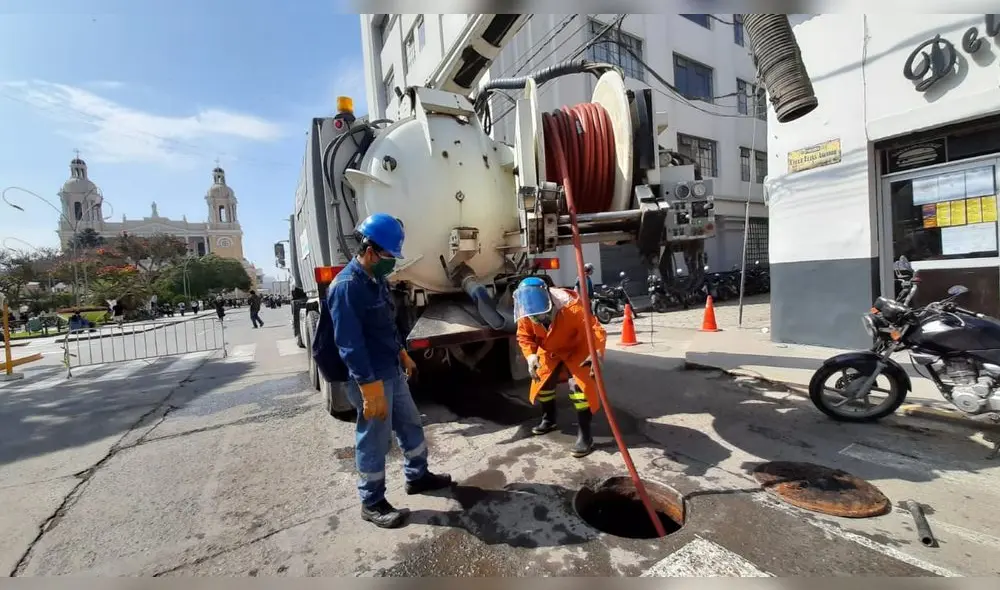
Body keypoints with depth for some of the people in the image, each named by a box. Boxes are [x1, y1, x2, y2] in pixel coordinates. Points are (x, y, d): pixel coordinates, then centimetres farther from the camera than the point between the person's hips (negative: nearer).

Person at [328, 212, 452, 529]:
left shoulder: (377, 278, 7)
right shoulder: (346, 287, -23)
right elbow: (351, 346, -26)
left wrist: (403, 355, 25)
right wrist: (371, 392, -25)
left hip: (392, 371, 9)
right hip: (371, 379, -9)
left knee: (411, 425, 22)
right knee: (373, 442, 8)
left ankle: (417, 476, 43)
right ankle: (372, 503, 29)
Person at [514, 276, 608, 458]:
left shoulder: (571, 308, -40)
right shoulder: (526, 315, -25)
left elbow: (596, 330, -39)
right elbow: (524, 336, -9)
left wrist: (597, 353, -57)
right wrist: (530, 355, -28)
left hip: (577, 350, -5)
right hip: (550, 352, 5)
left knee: (578, 386, -20)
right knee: (543, 381, 12)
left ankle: (584, 435, -7)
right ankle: (548, 420, 39)